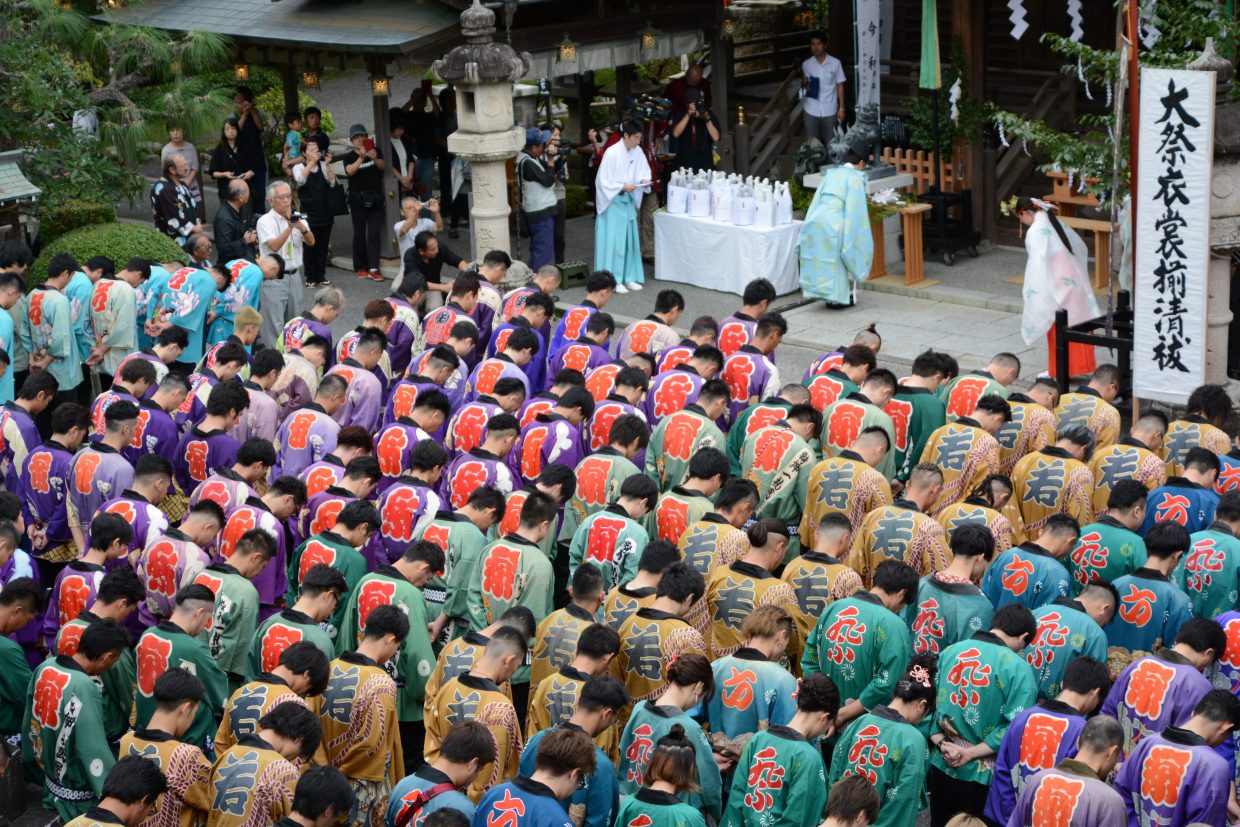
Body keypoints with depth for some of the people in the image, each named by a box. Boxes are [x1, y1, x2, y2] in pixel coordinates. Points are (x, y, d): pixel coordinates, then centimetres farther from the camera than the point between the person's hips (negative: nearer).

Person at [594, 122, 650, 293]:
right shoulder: (612, 153, -17)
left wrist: (644, 181, -11)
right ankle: (614, 280, 2)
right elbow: (602, 181, -15)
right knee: (614, 241, -4)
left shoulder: (638, 152, 1)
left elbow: (644, 172, 11)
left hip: (629, 202, 6)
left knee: (630, 240, 11)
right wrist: (622, 187, -23)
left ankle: (629, 277, 20)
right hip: (613, 202, -6)